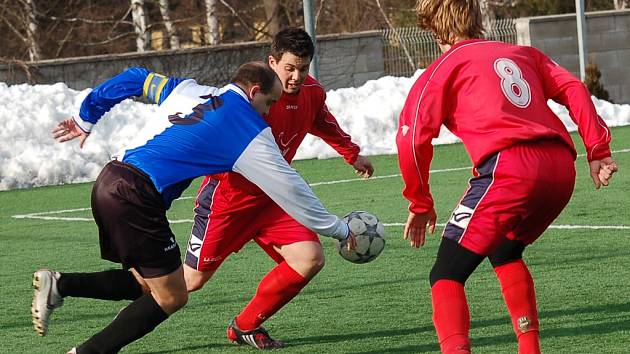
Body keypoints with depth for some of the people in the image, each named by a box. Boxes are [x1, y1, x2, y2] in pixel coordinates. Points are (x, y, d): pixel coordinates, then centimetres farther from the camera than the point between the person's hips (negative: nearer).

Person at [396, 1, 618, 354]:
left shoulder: (446, 66, 14)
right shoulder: (522, 53, 29)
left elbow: (412, 137, 3)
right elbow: (573, 89, 16)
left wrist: (420, 205, 11)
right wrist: (598, 150, 10)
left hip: (509, 167, -6)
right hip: (561, 168, 6)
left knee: (447, 274, -1)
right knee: (505, 252, 32)